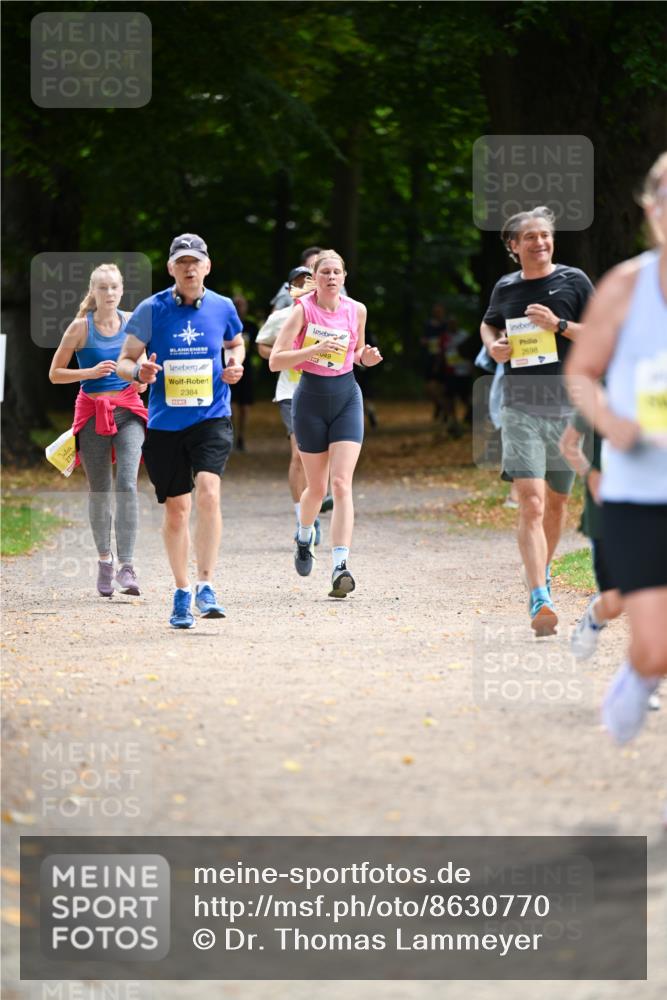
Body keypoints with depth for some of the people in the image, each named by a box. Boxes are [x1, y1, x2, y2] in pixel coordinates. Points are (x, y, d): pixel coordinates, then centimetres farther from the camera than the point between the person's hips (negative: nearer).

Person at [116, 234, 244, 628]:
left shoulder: (223, 308, 2)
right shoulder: (151, 310, -3)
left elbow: (235, 344, 22)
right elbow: (125, 359, 3)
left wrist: (235, 364, 1)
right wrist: (138, 371, -20)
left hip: (212, 418, -1)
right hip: (165, 422, 1)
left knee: (208, 491, -22)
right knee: (176, 508, 6)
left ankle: (206, 585, -19)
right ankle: (182, 593, 21)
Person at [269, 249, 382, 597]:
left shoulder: (356, 310, 1)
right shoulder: (303, 309, -9)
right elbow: (275, 361, -14)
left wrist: (366, 357, -4)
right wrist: (314, 349, -27)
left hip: (346, 398, 1)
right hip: (311, 399, -1)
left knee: (341, 483, -13)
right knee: (316, 486, 9)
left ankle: (340, 565, -20)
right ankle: (304, 538, 42)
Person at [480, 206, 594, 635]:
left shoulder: (574, 281, 1)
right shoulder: (506, 287, 7)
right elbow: (488, 325, 28)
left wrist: (559, 325, -14)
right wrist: (493, 346, 5)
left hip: (567, 407, 1)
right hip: (521, 409, -1)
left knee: (556, 502, 15)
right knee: (531, 504, -15)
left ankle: (543, 571, 40)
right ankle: (540, 599, -23)